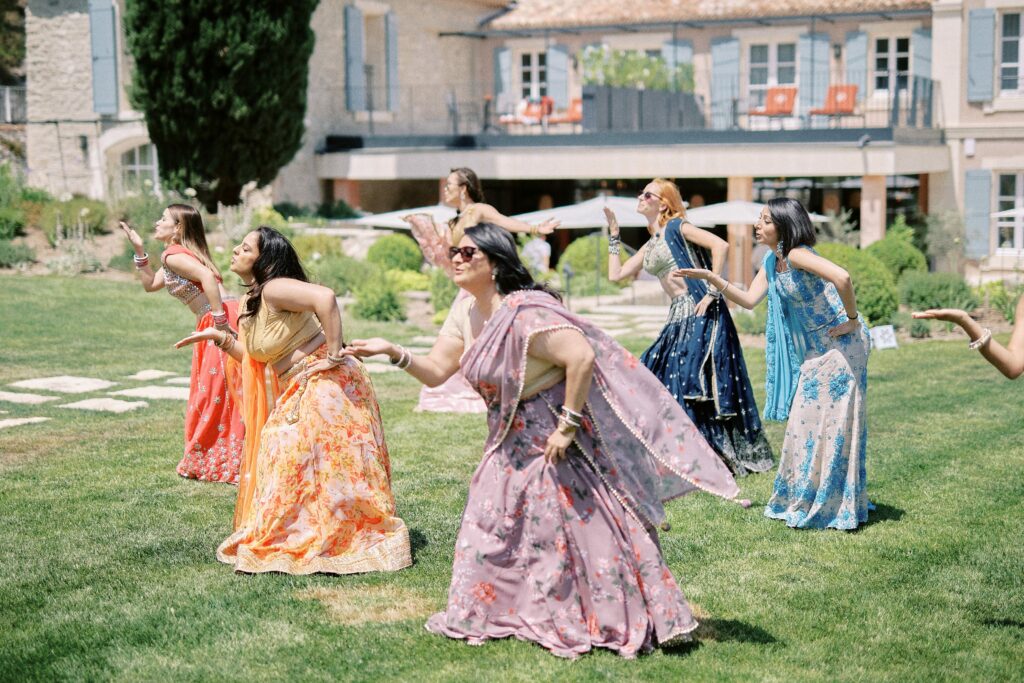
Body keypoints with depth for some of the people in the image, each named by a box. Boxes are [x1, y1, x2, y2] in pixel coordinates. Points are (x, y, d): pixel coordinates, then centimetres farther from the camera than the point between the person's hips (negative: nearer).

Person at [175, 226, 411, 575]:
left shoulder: (273, 289, -16)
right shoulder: (250, 302, 14)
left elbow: (325, 297, -33)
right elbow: (255, 358, 17)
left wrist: (335, 353, -27)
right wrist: (218, 337, 8)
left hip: (325, 385, -10)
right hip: (299, 391, 10)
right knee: (282, 458, 14)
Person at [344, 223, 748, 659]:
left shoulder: (523, 313, -25)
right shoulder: (466, 313, 3)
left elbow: (582, 357, -32)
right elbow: (435, 370, 5)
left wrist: (568, 427, -27)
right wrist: (394, 353, -12)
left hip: (553, 440, -9)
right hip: (512, 440, 9)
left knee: (583, 529, -2)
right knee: (492, 526, 15)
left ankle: (626, 622, 11)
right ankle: (486, 614, 30)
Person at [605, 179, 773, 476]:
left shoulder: (676, 227, -4)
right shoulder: (650, 246, 20)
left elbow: (721, 245, -16)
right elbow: (615, 274, 20)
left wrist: (712, 292, -18)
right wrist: (613, 234, 21)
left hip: (700, 314, -9)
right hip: (679, 318, 9)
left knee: (690, 383, -11)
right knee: (660, 380, 8)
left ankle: (725, 457, -4)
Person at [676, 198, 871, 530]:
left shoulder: (797, 255, -21)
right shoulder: (771, 261, 8)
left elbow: (841, 276, -35)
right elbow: (749, 300, 8)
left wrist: (852, 320, -25)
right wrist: (710, 277, 0)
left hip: (838, 347, -9)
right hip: (813, 351, 9)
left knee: (828, 424, -4)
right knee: (806, 423, 14)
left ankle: (830, 507, 6)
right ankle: (803, 501, 25)